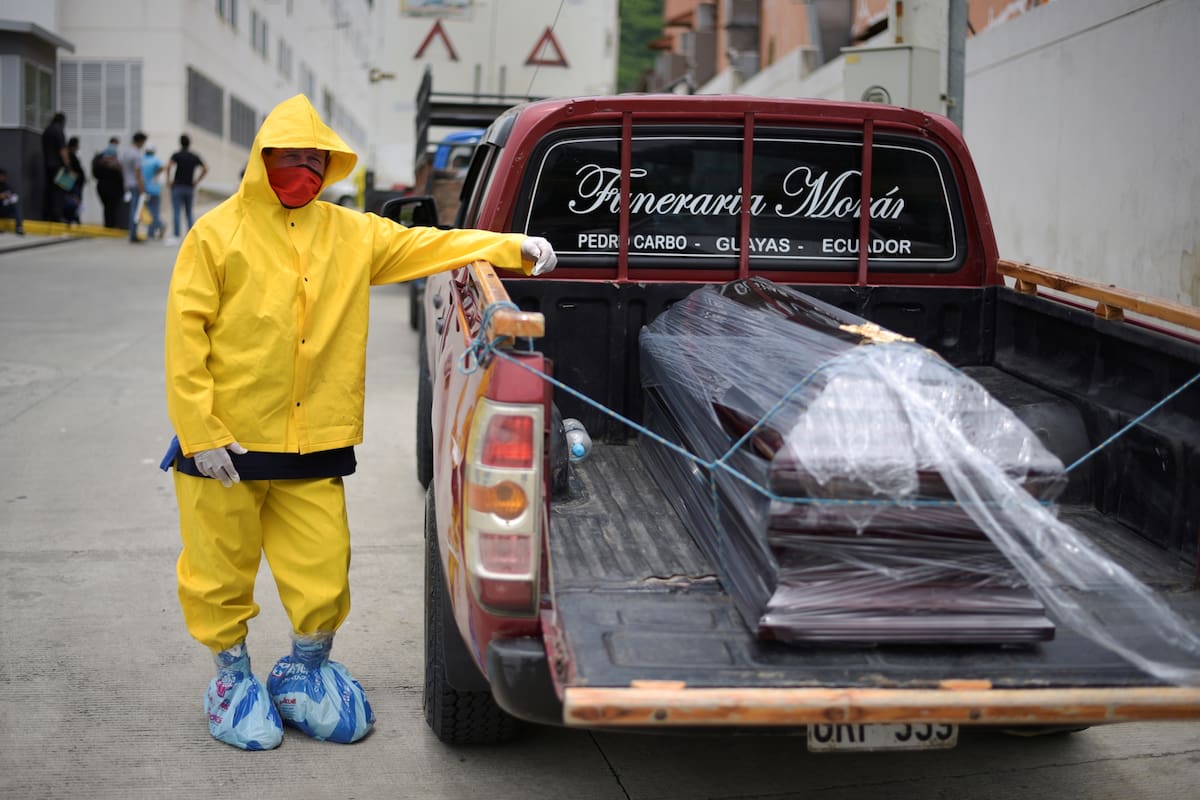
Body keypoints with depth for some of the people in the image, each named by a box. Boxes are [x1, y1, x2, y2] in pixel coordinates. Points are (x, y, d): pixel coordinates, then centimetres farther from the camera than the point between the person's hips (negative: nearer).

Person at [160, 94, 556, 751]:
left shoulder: (351, 234, 9)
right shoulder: (219, 234, -3)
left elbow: (424, 245, 6)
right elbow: (184, 334, -6)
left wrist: (512, 248, -7)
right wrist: (200, 432, -12)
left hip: (314, 448, 3)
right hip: (227, 445, -3)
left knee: (323, 578, 4)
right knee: (221, 573, 8)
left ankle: (304, 673, 29)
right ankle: (232, 674, 31)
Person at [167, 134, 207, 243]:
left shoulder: (177, 155, -3)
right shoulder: (194, 157, 8)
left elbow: (169, 166, -19)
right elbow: (205, 169, 7)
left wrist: (168, 180, -9)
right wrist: (197, 181, 11)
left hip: (177, 186, -4)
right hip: (190, 188, 4)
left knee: (176, 212, -6)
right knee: (189, 213, 12)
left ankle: (177, 237, -14)